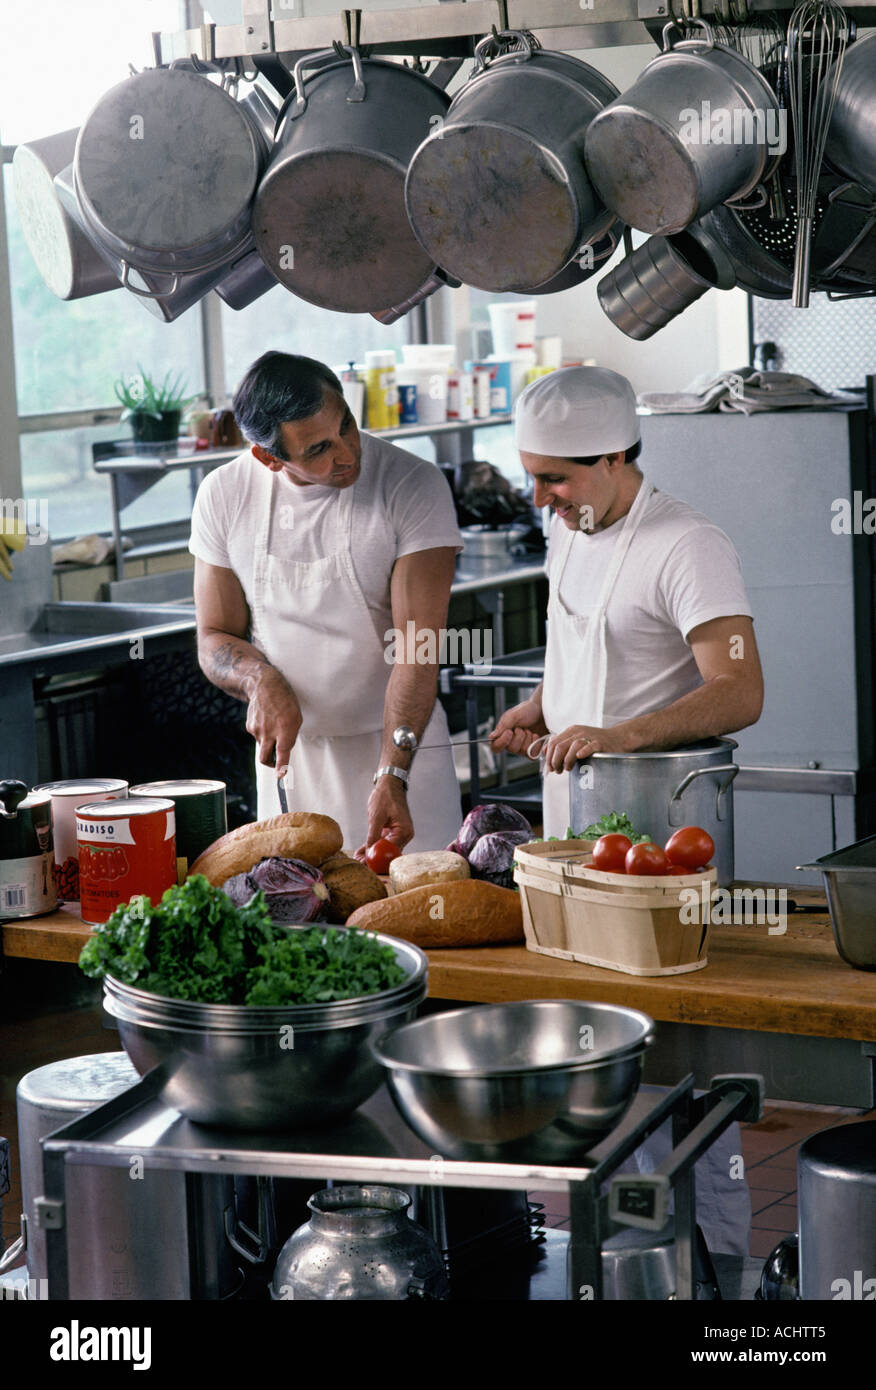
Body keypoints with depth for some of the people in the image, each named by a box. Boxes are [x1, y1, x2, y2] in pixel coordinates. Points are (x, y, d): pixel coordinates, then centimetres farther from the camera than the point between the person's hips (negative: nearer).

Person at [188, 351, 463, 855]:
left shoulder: (414, 486, -15)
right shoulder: (225, 495, -5)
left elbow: (417, 647, -19)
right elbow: (215, 639, 4)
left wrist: (392, 775, -30)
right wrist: (261, 680, -19)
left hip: (398, 746, -2)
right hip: (289, 751, 3)